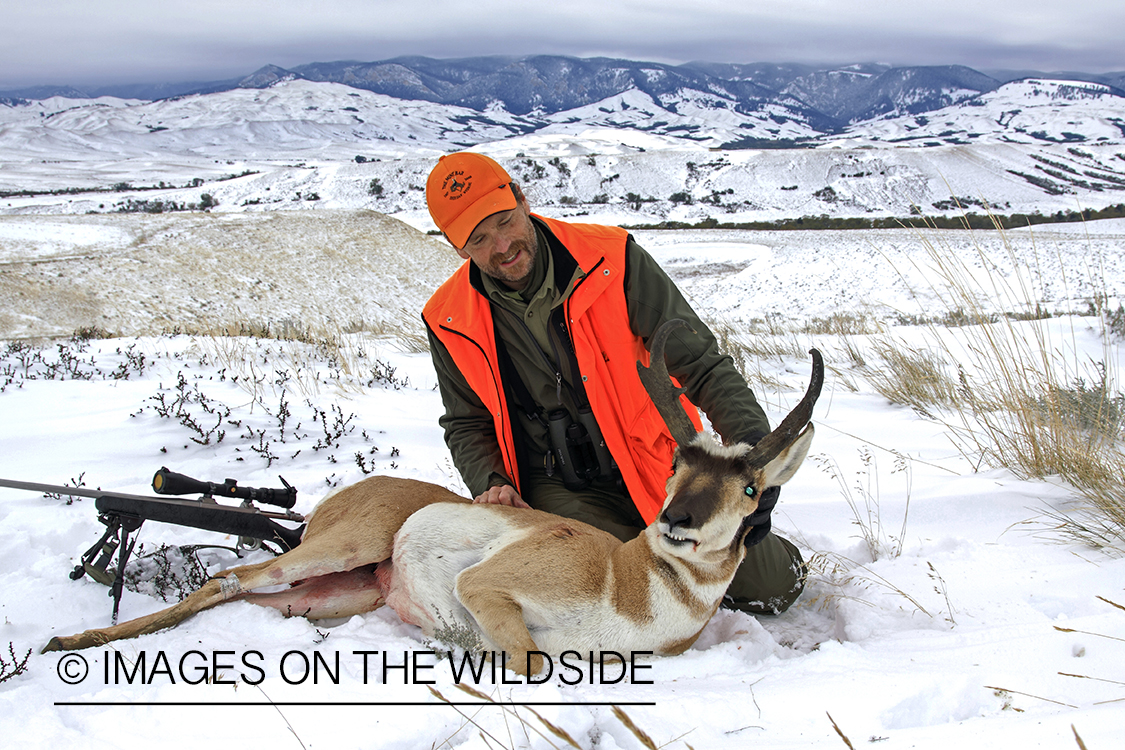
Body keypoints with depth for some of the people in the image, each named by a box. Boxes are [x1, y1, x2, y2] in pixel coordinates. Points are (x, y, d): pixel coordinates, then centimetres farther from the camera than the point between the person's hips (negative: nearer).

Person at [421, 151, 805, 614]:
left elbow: (702, 364, -14)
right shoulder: (450, 322, -6)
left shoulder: (612, 259, -15)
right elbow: (468, 425, 10)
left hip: (656, 468, 0)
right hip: (558, 487, 1)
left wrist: (756, 451, -28)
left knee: (774, 584, -6)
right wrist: (492, 486, -10)